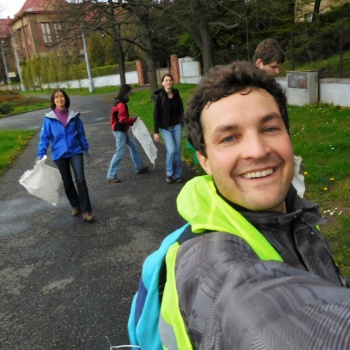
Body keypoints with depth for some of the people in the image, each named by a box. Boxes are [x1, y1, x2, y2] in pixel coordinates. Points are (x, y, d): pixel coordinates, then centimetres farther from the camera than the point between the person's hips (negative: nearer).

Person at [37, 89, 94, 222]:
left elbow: (81, 134, 6)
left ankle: (86, 211, -4)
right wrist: (40, 155, -11)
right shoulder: (49, 118, -8)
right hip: (59, 155, 1)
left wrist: (86, 148, 13)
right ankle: (75, 206, 33)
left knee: (80, 180, -9)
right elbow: (44, 137, -5)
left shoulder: (74, 116, -5)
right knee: (67, 182, 14)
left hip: (75, 152, 0)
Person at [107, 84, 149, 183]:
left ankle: (139, 167, 30)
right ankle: (111, 176, -1)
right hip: (120, 131, -11)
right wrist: (134, 119, -10)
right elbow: (123, 119, -23)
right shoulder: (121, 105, -21)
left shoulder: (119, 102, 11)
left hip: (122, 130, 11)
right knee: (120, 153, -7)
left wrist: (131, 121, 3)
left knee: (133, 147, 18)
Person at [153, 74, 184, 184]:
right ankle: (169, 174, 8)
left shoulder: (176, 94, 1)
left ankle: (177, 174, 17)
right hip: (165, 128, -3)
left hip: (177, 126, 3)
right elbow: (156, 115, -7)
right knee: (171, 150, -13)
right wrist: (156, 132, -9)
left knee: (178, 150, 3)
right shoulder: (160, 97, -8)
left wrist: (182, 121, -3)